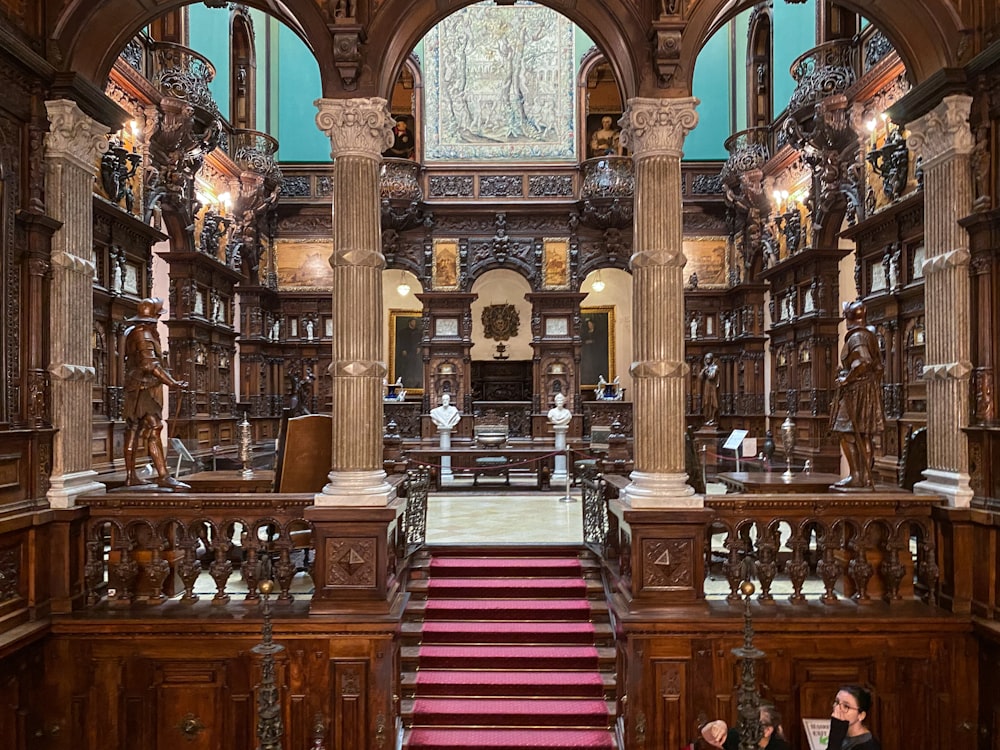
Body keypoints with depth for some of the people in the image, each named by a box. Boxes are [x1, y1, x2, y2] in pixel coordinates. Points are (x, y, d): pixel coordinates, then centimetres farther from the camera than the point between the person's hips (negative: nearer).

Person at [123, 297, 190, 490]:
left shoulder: (132, 332, 18)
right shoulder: (142, 333, -12)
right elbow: (150, 363, -21)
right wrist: (173, 383, -22)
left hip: (136, 387, 10)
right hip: (144, 387, -10)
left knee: (133, 431, 10)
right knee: (153, 430, -14)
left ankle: (130, 475, 15)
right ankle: (163, 476, -18)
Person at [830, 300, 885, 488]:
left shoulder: (856, 337, -12)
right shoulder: (869, 335, 16)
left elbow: (863, 362, -26)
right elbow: (878, 365, 18)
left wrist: (846, 379, -17)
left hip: (856, 390, -9)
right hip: (870, 388, 9)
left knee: (847, 433, -7)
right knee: (864, 436, 10)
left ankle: (856, 476, -9)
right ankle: (866, 476, 13)